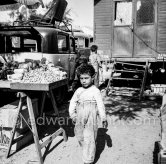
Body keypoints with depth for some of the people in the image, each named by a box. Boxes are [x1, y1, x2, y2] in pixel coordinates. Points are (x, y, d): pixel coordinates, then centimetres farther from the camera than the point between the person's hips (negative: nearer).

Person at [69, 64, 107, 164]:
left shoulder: (95, 91, -10)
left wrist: (103, 119, -11)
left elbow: (100, 105, -10)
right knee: (80, 137, 18)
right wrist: (72, 114, 2)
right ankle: (86, 151, 41)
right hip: (80, 120, 6)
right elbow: (73, 102, 11)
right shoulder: (78, 91, 5)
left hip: (91, 120, -6)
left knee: (89, 139, -2)